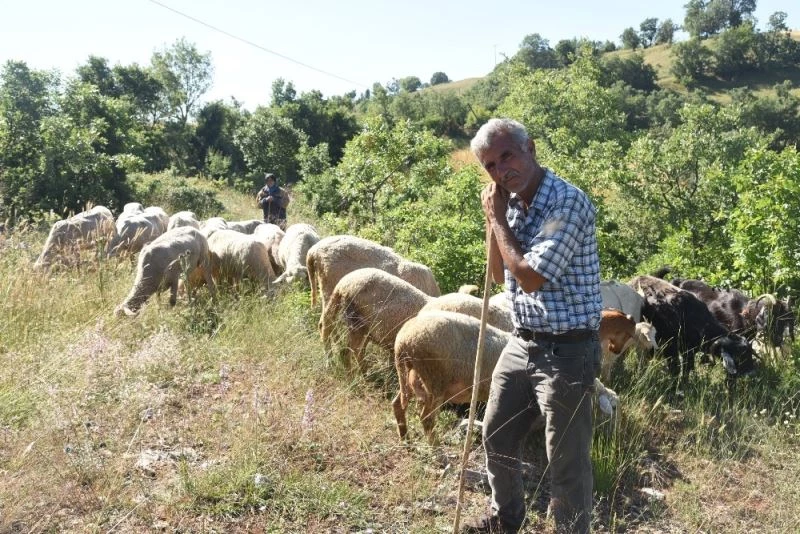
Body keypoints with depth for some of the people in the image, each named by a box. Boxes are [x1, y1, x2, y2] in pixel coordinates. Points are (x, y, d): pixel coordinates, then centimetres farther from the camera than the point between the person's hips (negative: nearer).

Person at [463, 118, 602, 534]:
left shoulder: (567, 201, -21)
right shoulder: (511, 204, 6)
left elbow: (529, 277, -25)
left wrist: (499, 219, -13)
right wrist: (493, 218, 0)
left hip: (565, 352, -9)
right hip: (521, 344, 9)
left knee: (566, 461, 4)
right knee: (497, 436, 21)